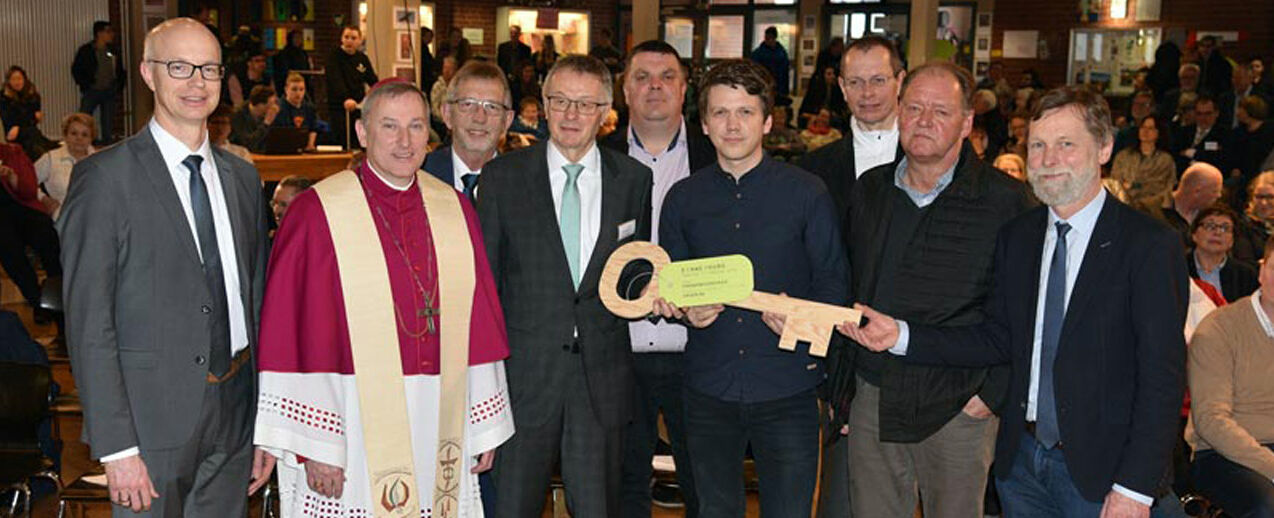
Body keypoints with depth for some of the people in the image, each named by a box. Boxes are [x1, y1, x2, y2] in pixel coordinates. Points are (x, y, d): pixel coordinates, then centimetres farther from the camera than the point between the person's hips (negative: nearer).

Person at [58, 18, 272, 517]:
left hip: (234, 419, 5)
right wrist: (116, 447, -15)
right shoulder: (105, 176, -8)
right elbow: (88, 321, -11)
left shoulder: (242, 177, 10)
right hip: (151, 418, -5)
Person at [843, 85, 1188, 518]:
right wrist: (902, 336, -6)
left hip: (1097, 468, -5)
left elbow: (1163, 378, -13)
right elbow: (998, 339, 5)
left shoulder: (1150, 245, -11)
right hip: (1020, 460, 5)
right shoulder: (1016, 238, 5)